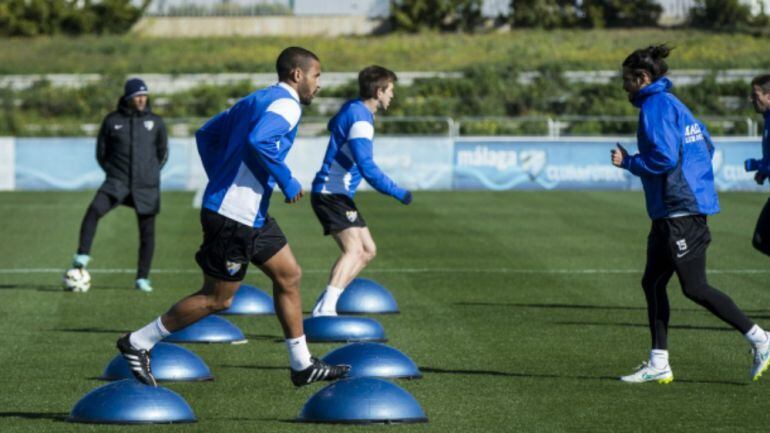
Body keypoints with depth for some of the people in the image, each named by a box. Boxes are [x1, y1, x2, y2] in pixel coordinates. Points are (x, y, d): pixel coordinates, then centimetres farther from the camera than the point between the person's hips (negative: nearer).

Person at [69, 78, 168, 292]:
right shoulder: (112, 121, 2)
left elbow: (162, 153, 16)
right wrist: (113, 171, 2)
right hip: (117, 182, -1)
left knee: (147, 232, 1)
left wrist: (151, 172, 8)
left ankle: (142, 278, 12)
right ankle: (83, 255, -18)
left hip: (146, 186, 1)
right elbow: (101, 153, 10)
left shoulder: (155, 122, 5)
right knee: (94, 210, -25)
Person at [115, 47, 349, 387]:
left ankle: (302, 365, 19)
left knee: (289, 276, 14)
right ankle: (138, 343, 5)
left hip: (251, 215, 11)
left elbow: (206, 134, 20)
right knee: (217, 299, -2)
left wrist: (221, 182, 21)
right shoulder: (285, 104, -12)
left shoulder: (256, 101, 17)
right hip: (234, 217, -11)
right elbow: (258, 141, -31)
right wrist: (286, 181, -19)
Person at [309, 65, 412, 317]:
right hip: (332, 193, -10)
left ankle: (325, 304, 7)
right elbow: (367, 168, -26)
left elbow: (333, 126, 35)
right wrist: (397, 193, -21)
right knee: (353, 248, -24)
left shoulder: (352, 108, 11)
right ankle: (325, 309, -36)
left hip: (340, 195, 10)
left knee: (368, 250, 12)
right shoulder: (361, 121, -19)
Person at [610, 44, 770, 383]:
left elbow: (664, 158, -22)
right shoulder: (673, 104, 17)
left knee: (695, 288, -8)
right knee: (652, 283, 10)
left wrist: (628, 162, -8)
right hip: (669, 214, 10)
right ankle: (658, 364, 11)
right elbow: (707, 145, 22)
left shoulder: (655, 107, -13)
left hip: (681, 211, -10)